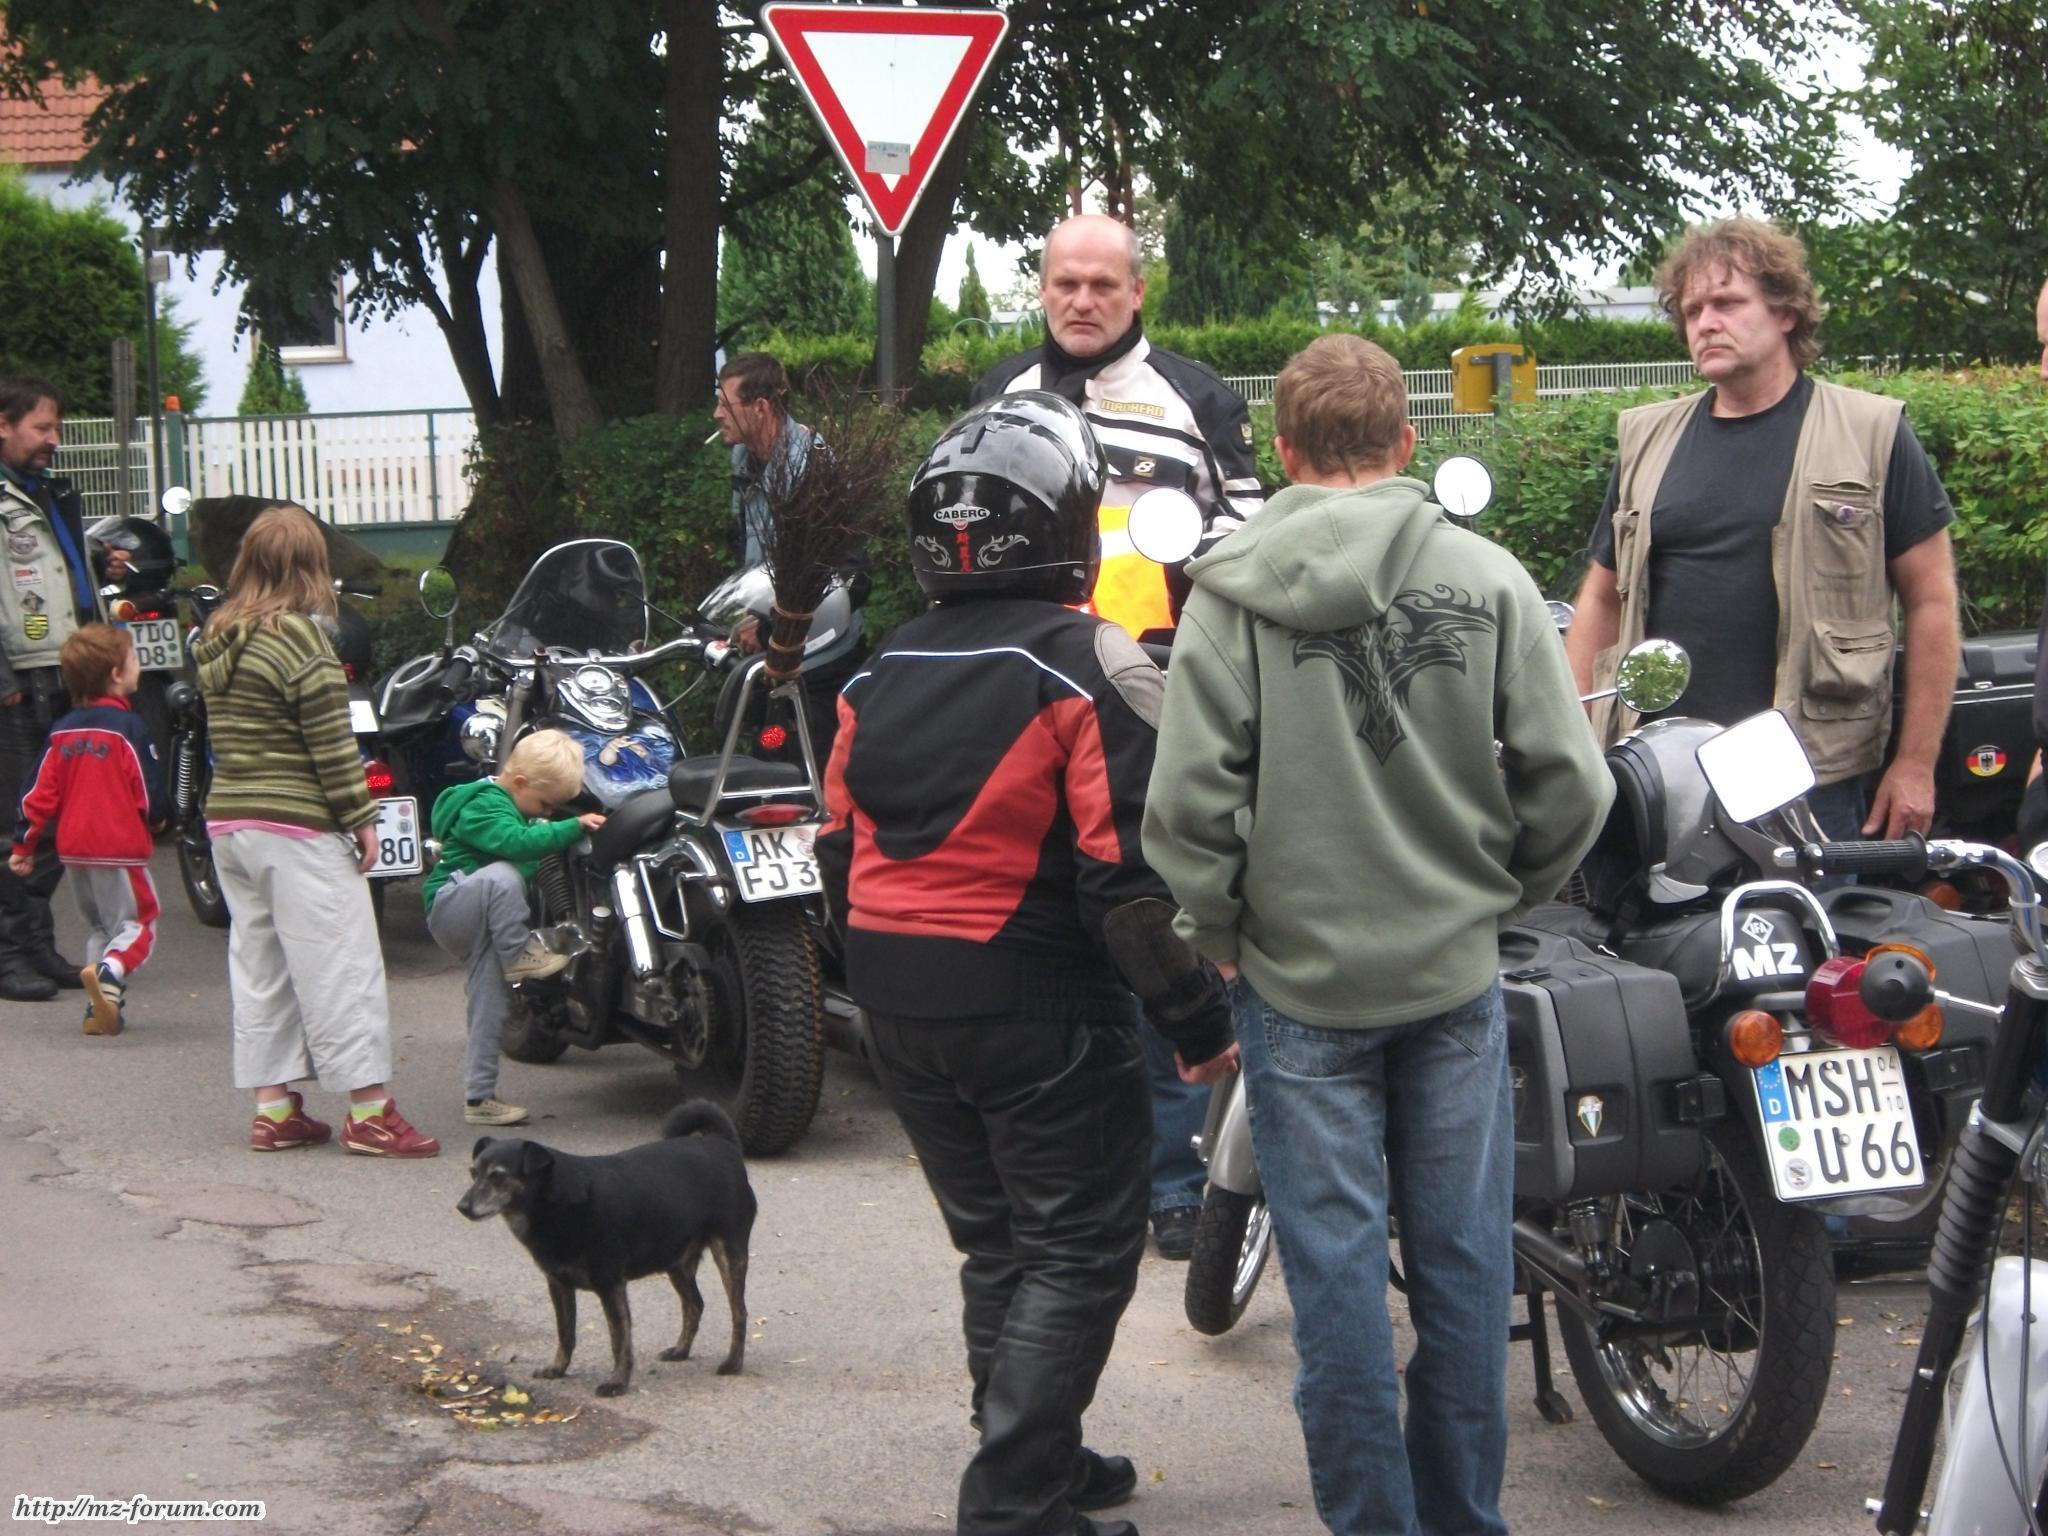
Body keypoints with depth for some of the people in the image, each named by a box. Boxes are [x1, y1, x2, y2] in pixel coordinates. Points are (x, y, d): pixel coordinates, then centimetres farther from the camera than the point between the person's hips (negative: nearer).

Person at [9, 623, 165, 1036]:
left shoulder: (62, 730, 7)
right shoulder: (127, 727, -12)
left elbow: (40, 793, 5)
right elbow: (150, 792, -11)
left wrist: (23, 844, 11)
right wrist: (158, 819, 10)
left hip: (73, 846, 6)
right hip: (119, 846, -6)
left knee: (98, 925, 19)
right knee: (137, 923, -1)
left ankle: (99, 1008, 13)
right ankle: (109, 974, -29)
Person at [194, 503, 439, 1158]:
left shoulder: (217, 639, 9)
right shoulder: (300, 637, -14)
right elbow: (332, 745, -15)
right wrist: (360, 819, -9)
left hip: (227, 819, 8)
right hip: (298, 830, -8)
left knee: (258, 963, 12)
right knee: (339, 964, -4)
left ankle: (272, 1108, 15)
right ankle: (368, 1111, -2)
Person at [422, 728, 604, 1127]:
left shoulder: (517, 806, 16)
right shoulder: (483, 805, -15)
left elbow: (545, 849, 22)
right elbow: (515, 841, -33)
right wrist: (573, 827, -34)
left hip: (485, 926, 9)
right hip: (449, 908, -9)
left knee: (490, 1010, 4)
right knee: (501, 875, -37)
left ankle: (479, 1097, 7)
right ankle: (519, 955, -26)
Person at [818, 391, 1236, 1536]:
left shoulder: (884, 677, 8)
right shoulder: (1088, 667, -13)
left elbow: (841, 850, 13)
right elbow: (1133, 873, -19)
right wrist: (1201, 1017, -11)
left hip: (901, 1010, 7)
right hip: (1040, 1010, -7)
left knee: (998, 1245, 20)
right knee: (1078, 1255, 2)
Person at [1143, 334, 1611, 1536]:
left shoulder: (1235, 592, -9)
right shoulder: (1488, 579, -4)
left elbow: (1190, 799, -13)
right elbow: (1570, 783, -5)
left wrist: (1220, 930, 2)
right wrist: (1502, 892, 11)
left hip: (1301, 980, -2)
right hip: (1456, 972, 2)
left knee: (1336, 1267, 6)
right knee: (1462, 1256, 12)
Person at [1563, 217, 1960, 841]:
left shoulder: (1870, 435, 2)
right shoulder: (1647, 441, 14)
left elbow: (1931, 603, 1)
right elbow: (1603, 599, 18)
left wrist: (1915, 764, -4)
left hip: (1816, 780, -3)